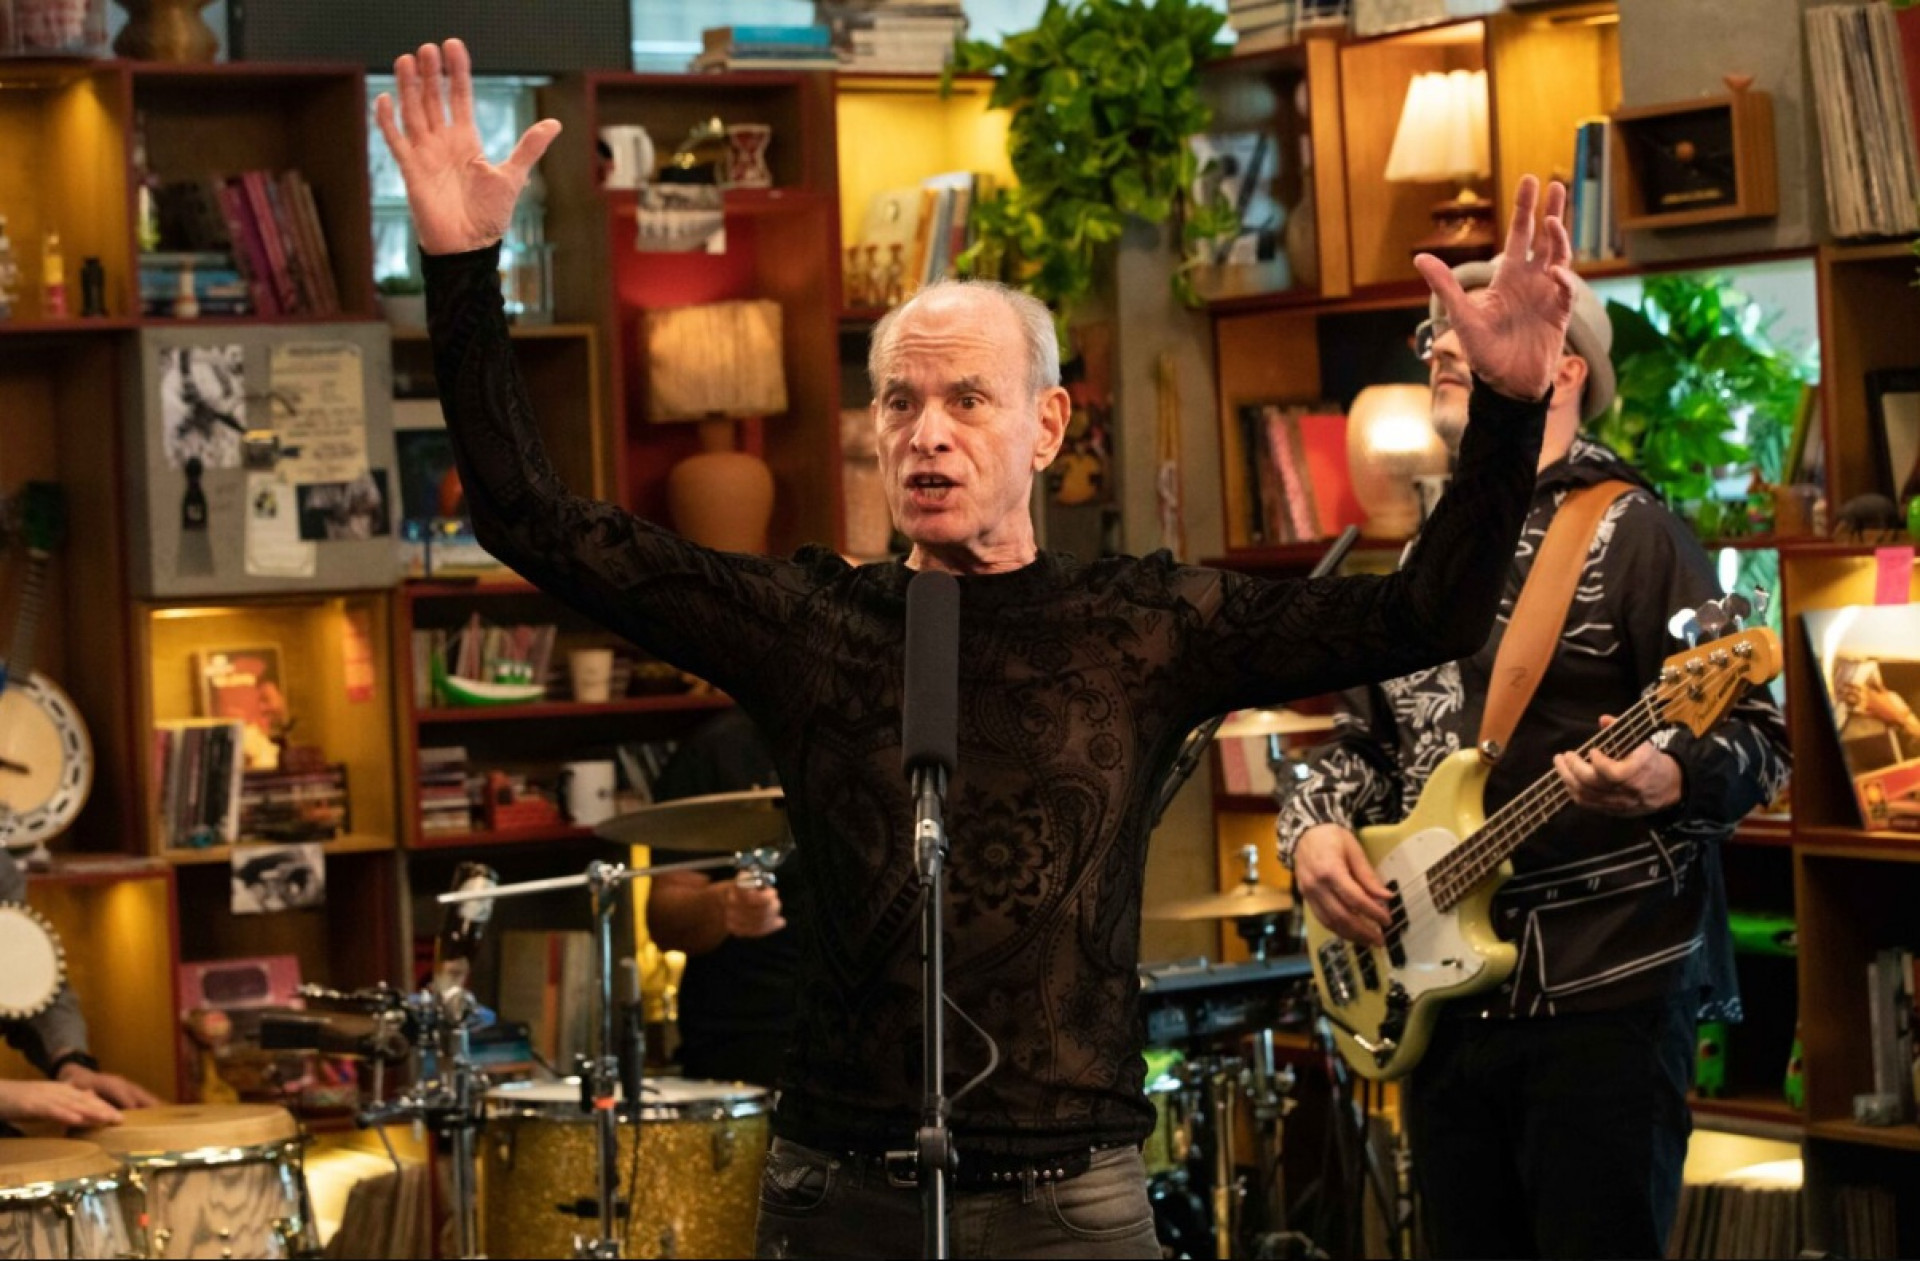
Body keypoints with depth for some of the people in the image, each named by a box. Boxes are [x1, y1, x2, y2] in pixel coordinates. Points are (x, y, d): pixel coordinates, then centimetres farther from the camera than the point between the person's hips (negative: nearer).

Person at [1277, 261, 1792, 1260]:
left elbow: (1758, 741, -10)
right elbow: (1366, 738, 25)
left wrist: (1669, 776, -31)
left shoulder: (1627, 533, -5)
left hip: (1602, 998, -7)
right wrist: (1315, 826, 3)